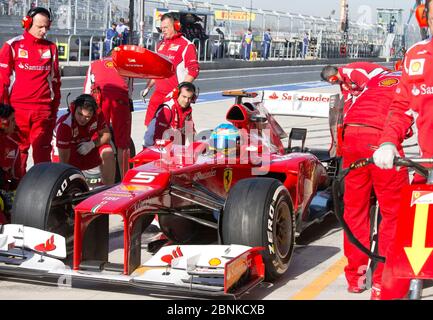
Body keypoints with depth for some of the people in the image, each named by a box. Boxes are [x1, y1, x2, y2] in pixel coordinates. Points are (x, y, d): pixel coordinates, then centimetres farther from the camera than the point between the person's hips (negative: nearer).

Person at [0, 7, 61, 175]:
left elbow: (55, 79, 15)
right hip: (17, 108, -1)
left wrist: (55, 108, 14)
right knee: (18, 149, 4)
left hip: (43, 109, 2)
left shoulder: (51, 48, 10)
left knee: (42, 151, -1)